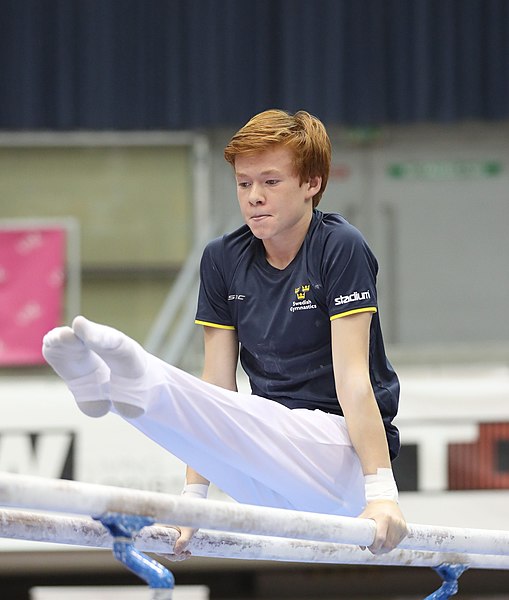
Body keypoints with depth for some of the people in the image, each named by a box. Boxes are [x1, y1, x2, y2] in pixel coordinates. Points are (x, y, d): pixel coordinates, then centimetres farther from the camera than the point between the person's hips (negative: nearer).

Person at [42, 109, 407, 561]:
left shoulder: (341, 248, -7)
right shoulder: (223, 260, 9)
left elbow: (352, 376, -15)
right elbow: (217, 385, 5)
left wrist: (381, 492, -23)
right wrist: (192, 497, -3)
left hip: (342, 451, -6)